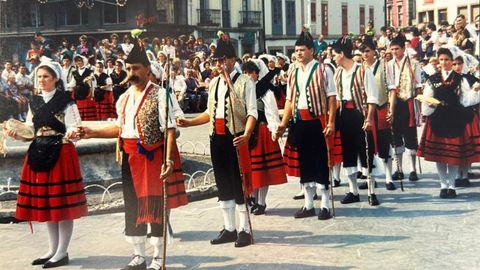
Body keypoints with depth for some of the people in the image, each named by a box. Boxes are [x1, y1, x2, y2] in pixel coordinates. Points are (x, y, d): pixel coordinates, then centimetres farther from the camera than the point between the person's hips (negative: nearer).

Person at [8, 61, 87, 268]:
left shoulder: (65, 101, -4)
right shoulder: (34, 102, 13)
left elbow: (74, 129, -9)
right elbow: (30, 131, 15)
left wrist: (71, 135, -31)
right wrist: (17, 133, -4)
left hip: (61, 154, -6)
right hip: (38, 154, 6)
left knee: (62, 203, -2)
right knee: (44, 203, 10)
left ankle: (62, 252, 7)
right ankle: (53, 249, 21)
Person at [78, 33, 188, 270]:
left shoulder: (159, 95, -11)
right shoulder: (124, 98, 11)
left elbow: (169, 130, -17)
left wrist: (169, 160, -26)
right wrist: (93, 133, 11)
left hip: (153, 156, -7)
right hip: (130, 158, 7)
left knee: (156, 206, 2)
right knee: (133, 207, 13)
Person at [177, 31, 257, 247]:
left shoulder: (244, 82, -7)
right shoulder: (214, 83, 14)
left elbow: (252, 112, -14)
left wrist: (247, 134, -29)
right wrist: (189, 122, 11)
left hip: (236, 138, -7)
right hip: (217, 138, 7)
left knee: (239, 183, -2)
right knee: (222, 184, 12)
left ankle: (244, 230, 9)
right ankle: (229, 228, 23)